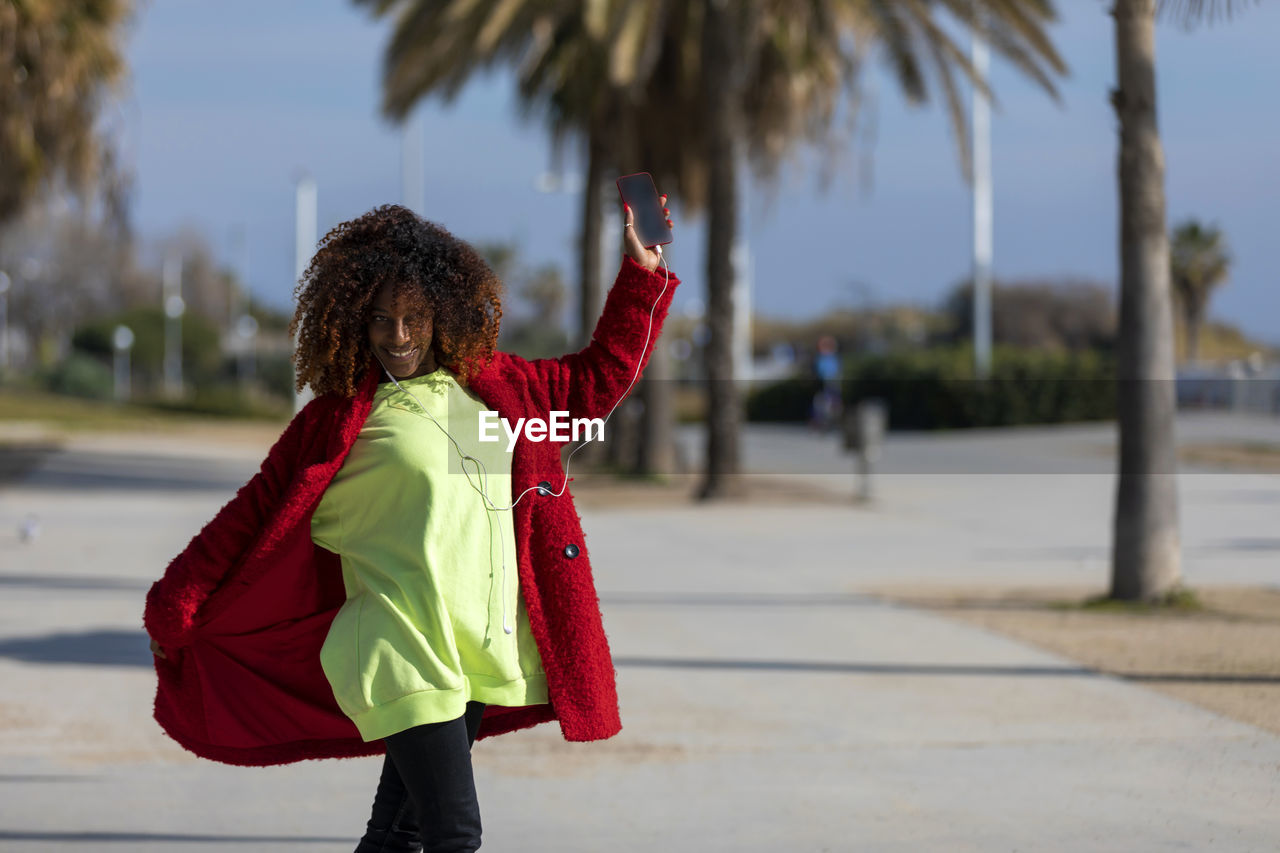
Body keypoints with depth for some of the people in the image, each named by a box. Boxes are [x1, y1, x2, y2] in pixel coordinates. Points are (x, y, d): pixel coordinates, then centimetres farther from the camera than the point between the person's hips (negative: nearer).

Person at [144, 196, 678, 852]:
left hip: (484, 651, 6)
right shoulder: (339, 418, 0)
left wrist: (640, 274, 20)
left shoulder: (495, 387, 14)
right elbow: (258, 514, 3)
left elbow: (599, 376, 24)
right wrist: (175, 610, 5)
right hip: (404, 650, -5)